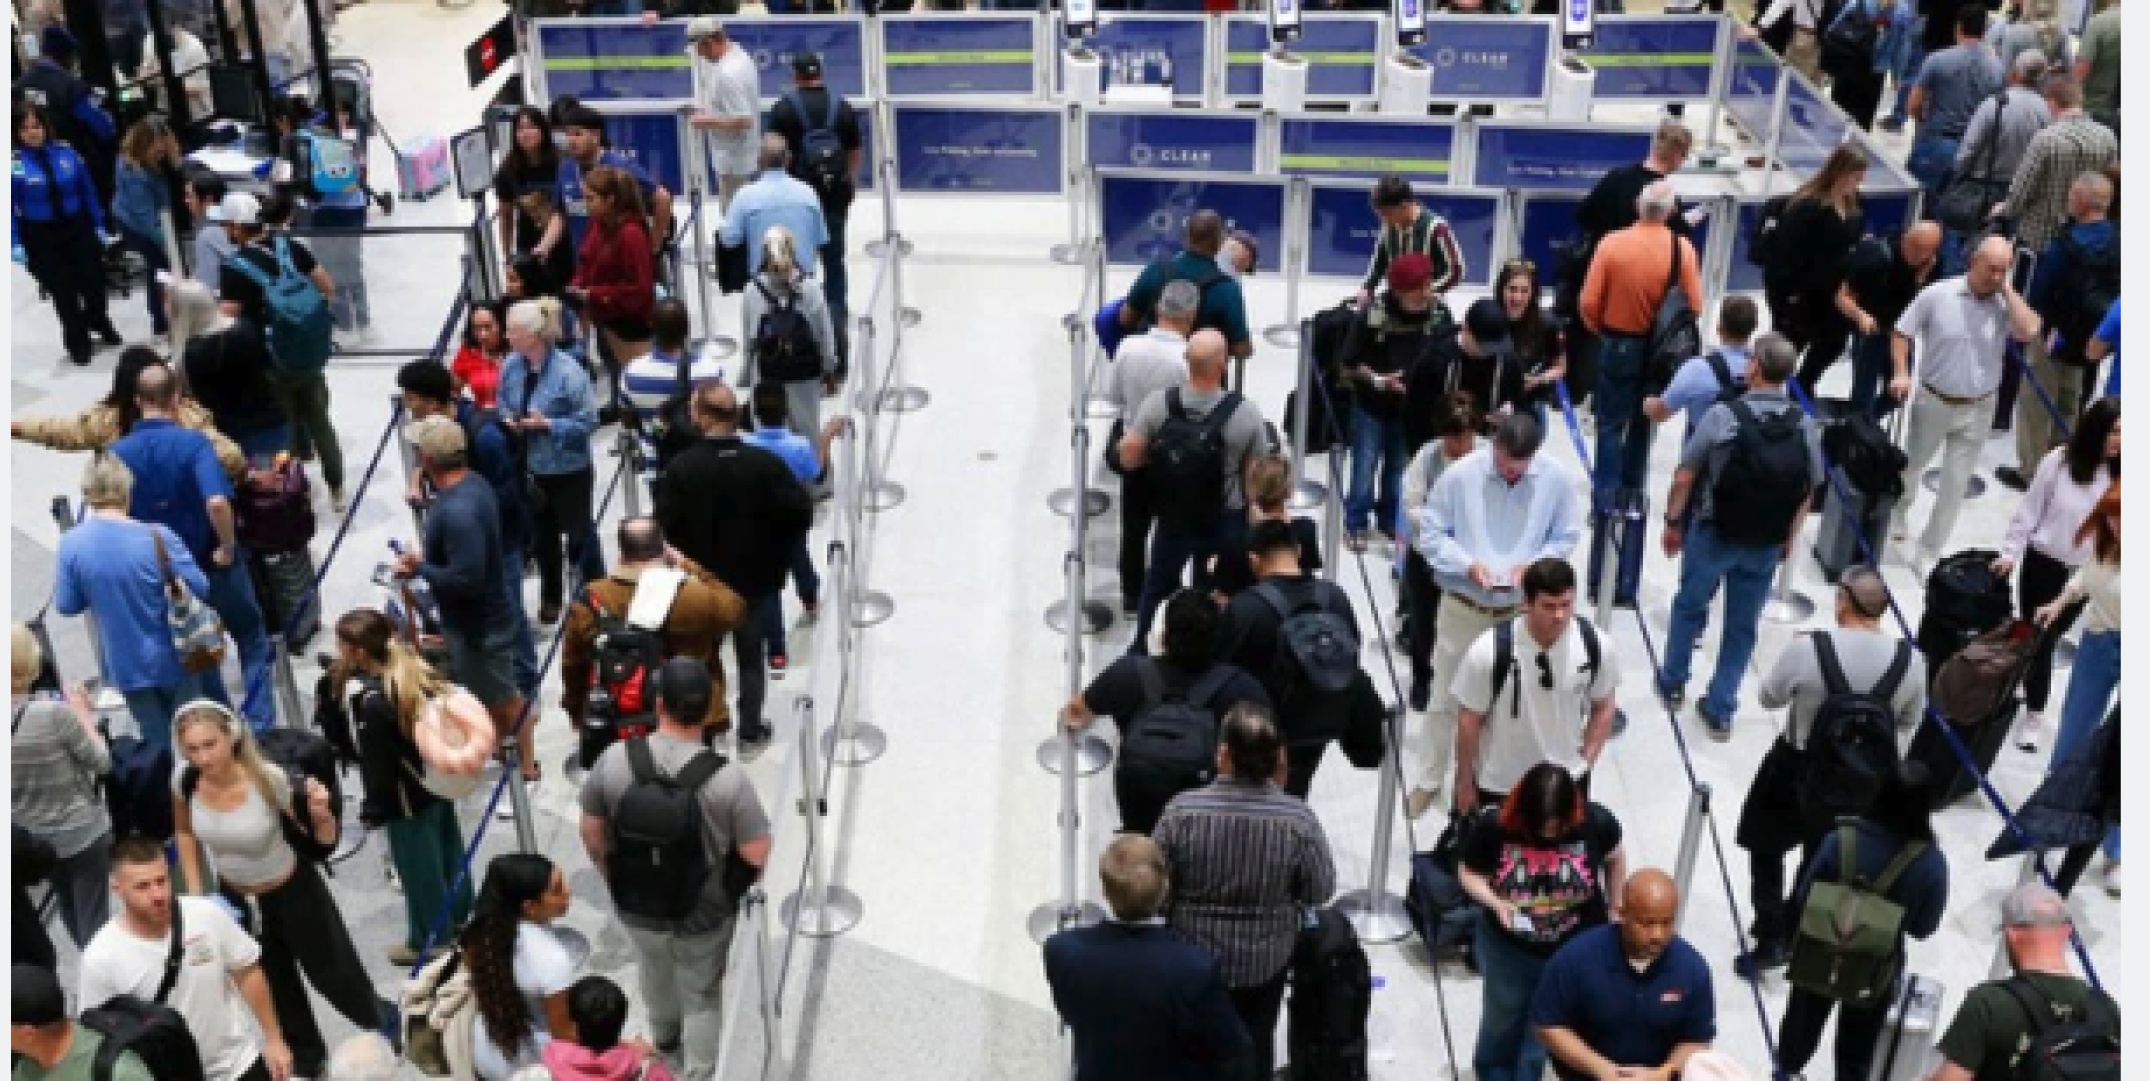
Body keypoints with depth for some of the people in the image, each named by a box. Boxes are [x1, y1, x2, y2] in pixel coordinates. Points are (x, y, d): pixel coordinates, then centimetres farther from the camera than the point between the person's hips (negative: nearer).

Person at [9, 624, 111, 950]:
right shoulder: (55, 712, -27)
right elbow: (102, 762, -14)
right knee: (94, 921, 7)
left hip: (33, 840, 5)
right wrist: (83, 714, -3)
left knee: (71, 917, 24)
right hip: (83, 834, -5)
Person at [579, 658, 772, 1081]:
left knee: (655, 971, 34)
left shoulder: (615, 759, -22)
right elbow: (756, 855, -19)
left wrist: (616, 877, 12)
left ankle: (664, 1032, 62)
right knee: (702, 996, 23)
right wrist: (736, 886, 5)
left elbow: (592, 834, -7)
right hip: (706, 915, -3)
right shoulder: (726, 777, -30)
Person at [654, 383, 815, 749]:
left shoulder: (679, 470, -18)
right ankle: (750, 731, 24)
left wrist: (686, 562, 1)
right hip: (753, 578, 1)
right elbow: (801, 512, -13)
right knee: (750, 656, 17)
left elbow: (666, 525, -16)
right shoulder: (765, 464, -15)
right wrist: (776, 552, 1)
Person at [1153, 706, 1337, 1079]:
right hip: (1266, 958, 0)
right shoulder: (1298, 818, -25)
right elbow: (1321, 891, -12)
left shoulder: (1183, 810, -26)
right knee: (1257, 1041, 25)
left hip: (1193, 953, 0)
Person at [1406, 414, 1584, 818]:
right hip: (1463, 604, -1)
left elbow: (1566, 536, -1)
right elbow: (1428, 532, -9)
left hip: (1522, 608, 1)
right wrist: (1469, 564, -23)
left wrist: (1532, 564, -20)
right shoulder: (1460, 475, -17)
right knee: (1446, 697, 11)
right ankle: (1429, 780, 29)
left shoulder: (1557, 478, -13)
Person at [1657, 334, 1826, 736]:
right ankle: (1720, 709, 21)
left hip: (1713, 534, -2)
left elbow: (1684, 477, -14)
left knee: (1689, 606, 21)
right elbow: (1808, 491, 1)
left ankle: (1672, 683, 37)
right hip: (1767, 546, 2)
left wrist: (1673, 522, 0)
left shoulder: (1723, 414, -18)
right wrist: (1788, 538, 14)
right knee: (1743, 626, 15)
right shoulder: (1806, 425, -8)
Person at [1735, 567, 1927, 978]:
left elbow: (1769, 697, -9)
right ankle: (1796, 936, 40)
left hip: (1794, 768, -3)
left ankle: (1772, 938, 19)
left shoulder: (1808, 648, -27)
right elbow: (1909, 722, -1)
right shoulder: (1911, 660, -18)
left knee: (1766, 848, 21)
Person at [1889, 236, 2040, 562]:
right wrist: (1901, 373, -17)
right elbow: (1903, 332, -4)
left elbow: (2030, 331, -26)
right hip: (1933, 401, -1)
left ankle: (1929, 553, 18)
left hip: (1977, 410, 1)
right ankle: (1896, 513, 50)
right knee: (1910, 466, 20)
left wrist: (2007, 290, -19)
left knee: (1954, 485, 5)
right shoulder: (1938, 294, -11)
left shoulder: (2006, 304, -7)